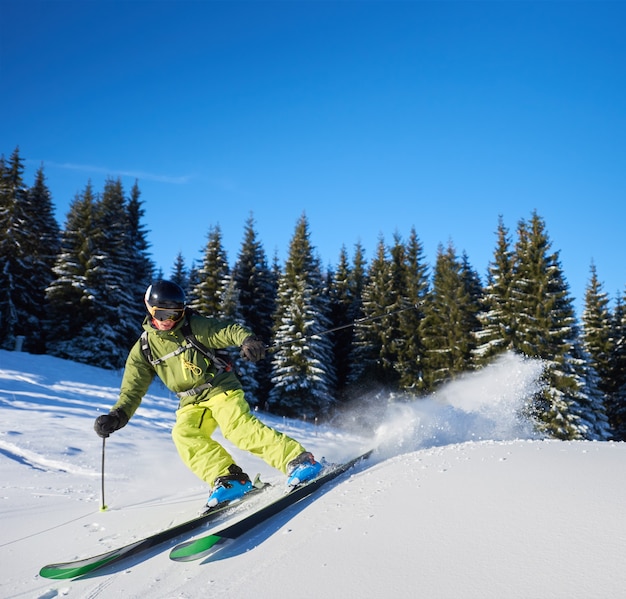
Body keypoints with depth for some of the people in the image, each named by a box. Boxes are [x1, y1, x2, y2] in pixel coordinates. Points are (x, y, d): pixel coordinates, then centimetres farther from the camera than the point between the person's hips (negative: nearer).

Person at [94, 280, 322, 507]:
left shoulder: (194, 327, -5)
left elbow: (228, 330, -12)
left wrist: (247, 339, -35)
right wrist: (118, 416, -12)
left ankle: (298, 460, -28)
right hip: (192, 403, 4)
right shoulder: (143, 349, 4)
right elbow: (132, 390, 5)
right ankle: (227, 479, -25)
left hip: (221, 389, -4)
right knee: (183, 433, -25)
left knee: (238, 427, -27)